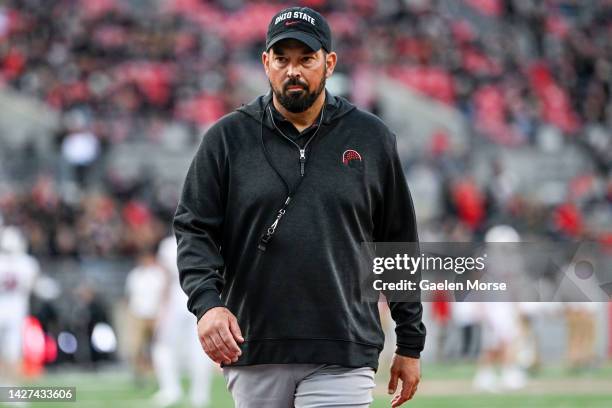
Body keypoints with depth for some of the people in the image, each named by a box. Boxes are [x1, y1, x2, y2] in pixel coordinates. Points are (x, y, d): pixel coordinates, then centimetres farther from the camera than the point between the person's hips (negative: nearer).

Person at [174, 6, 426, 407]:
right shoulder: (227, 137, 5)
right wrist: (207, 302, -17)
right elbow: (194, 229, 2)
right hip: (253, 354, 1)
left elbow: (400, 245, 10)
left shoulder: (371, 138, 6)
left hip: (341, 358, -1)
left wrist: (410, 344, 9)